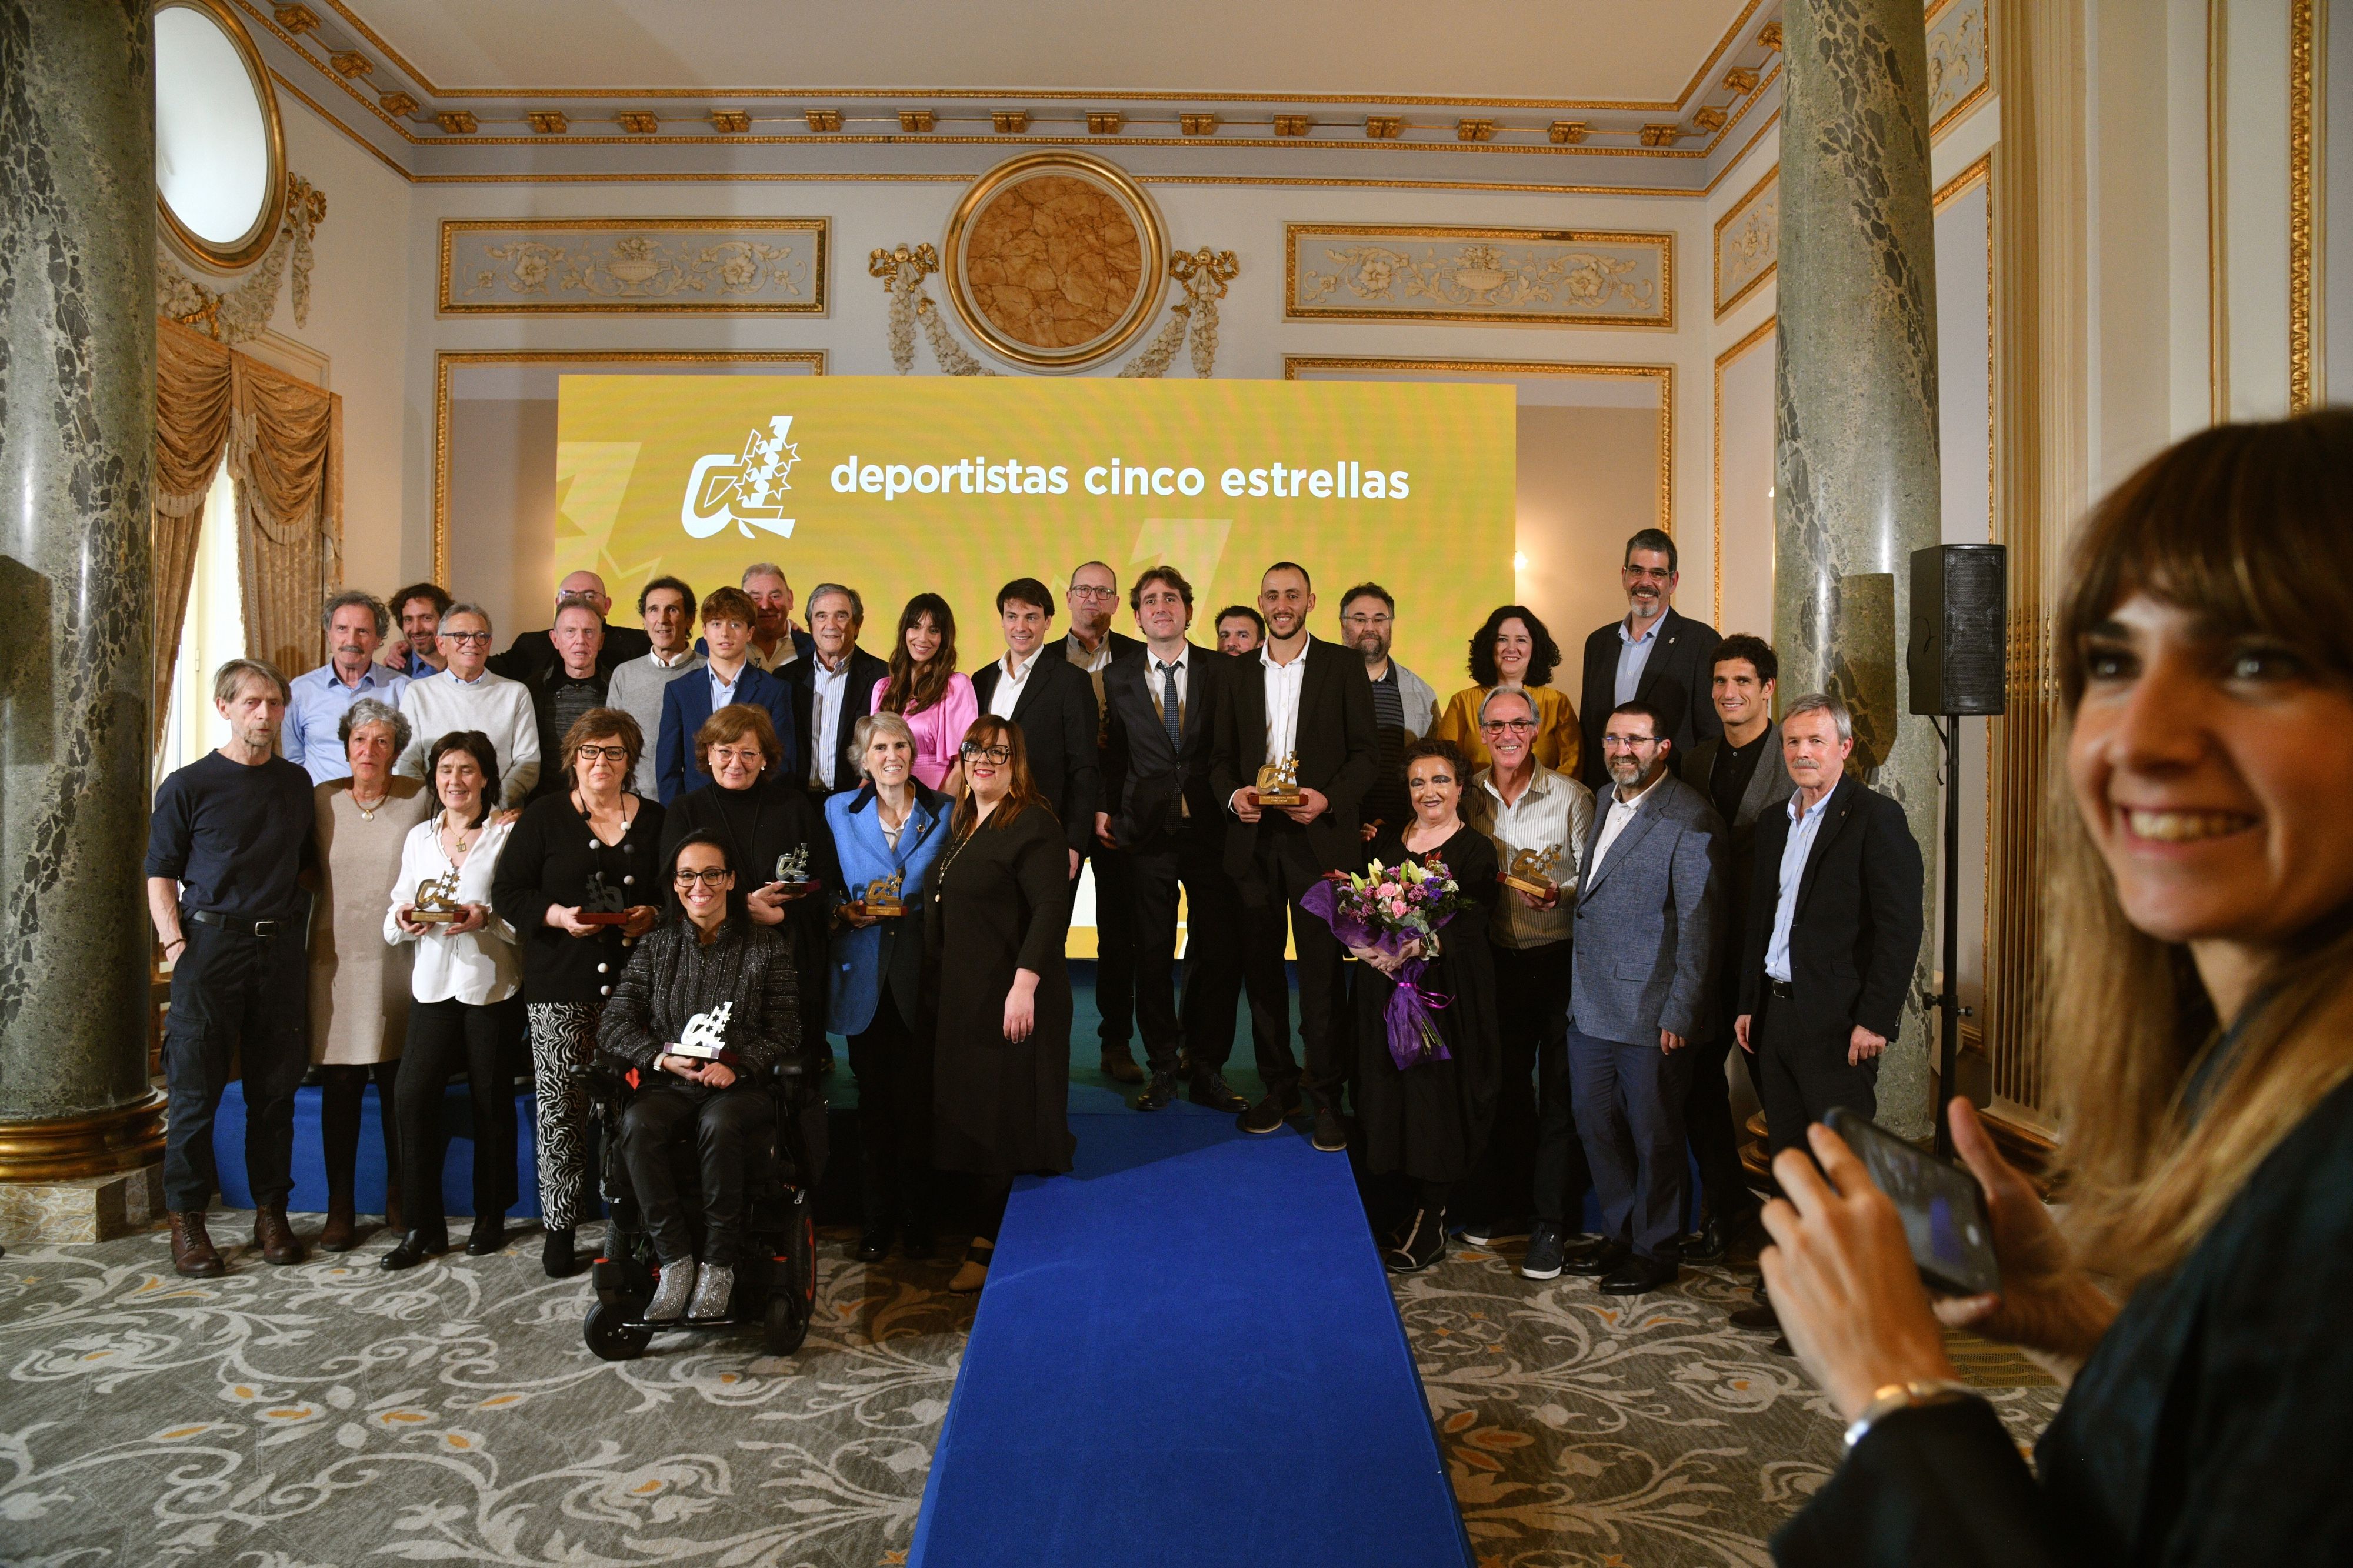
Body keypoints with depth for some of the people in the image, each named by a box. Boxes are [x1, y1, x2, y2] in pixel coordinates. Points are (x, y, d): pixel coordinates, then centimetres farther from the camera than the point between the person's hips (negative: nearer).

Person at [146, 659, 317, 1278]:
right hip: (210, 945, -3)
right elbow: (161, 876, 1)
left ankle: (271, 1211, 18)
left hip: (281, 948, 3)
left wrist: (290, 917, 7)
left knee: (275, 1087, 8)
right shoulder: (189, 786, 1)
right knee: (195, 1088, 0)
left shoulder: (296, 783, 12)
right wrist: (176, 947, -10)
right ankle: (187, 1221, 12)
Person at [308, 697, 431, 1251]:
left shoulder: (419, 800, 2)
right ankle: (340, 1208, 13)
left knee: (398, 1086, 4)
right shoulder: (322, 799, 6)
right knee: (339, 1088, 2)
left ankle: (399, 1200, 19)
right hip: (336, 956, 1)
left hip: (398, 957, -1)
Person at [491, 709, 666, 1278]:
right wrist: (559, 916, -13)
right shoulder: (544, 816, 7)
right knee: (560, 1106, -2)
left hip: (633, 983, 1)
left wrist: (652, 915, -7)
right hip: (561, 986, -1)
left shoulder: (655, 820, 11)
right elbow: (508, 893, 3)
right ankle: (559, 1230, 11)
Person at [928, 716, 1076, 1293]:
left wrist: (1025, 985, -28)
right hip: (963, 997, 9)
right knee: (972, 1111, 14)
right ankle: (988, 1233, 28)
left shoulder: (1033, 825, -14)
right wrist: (941, 987, 16)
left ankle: (992, 1246, 11)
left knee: (1004, 1119, 0)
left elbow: (1052, 908, -22)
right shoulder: (963, 825, 15)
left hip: (1011, 1000, -9)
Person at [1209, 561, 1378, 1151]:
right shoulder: (1238, 674, 13)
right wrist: (1233, 794, -8)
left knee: (1322, 970, -2)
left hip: (1319, 839, -3)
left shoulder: (1343, 666, 4)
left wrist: (1329, 799, -15)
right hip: (1254, 839, 3)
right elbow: (1222, 757, 13)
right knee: (1259, 966, 7)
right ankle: (1278, 1087, 20)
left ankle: (1325, 1096, 10)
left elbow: (1364, 752, 1)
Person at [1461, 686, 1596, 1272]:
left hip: (1559, 957, -4)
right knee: (1504, 1085, 16)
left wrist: (1557, 894, -24)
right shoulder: (1470, 796, 3)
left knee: (1560, 1093, 3)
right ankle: (1507, 1201, 33)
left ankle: (1551, 1222, 15)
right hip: (1497, 957, 4)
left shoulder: (1570, 796, -7)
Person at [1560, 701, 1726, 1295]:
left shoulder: (1690, 818, -15)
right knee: (1596, 1126, 17)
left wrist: (1680, 1014, -17)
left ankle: (1657, 1252, 26)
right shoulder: (1606, 799, 11)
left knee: (1653, 1136, 8)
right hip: (1590, 1004, 8)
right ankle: (1620, 1237, 35)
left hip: (1650, 1012, -8)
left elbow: (1698, 925, -16)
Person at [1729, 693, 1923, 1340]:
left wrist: (1874, 1019, -17)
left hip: (1837, 1021, -7)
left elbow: (1900, 927, -13)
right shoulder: (1774, 823, 15)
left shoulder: (1876, 818, -8)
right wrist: (1748, 1003, 14)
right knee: (1790, 1160, 14)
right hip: (1777, 1014, 7)